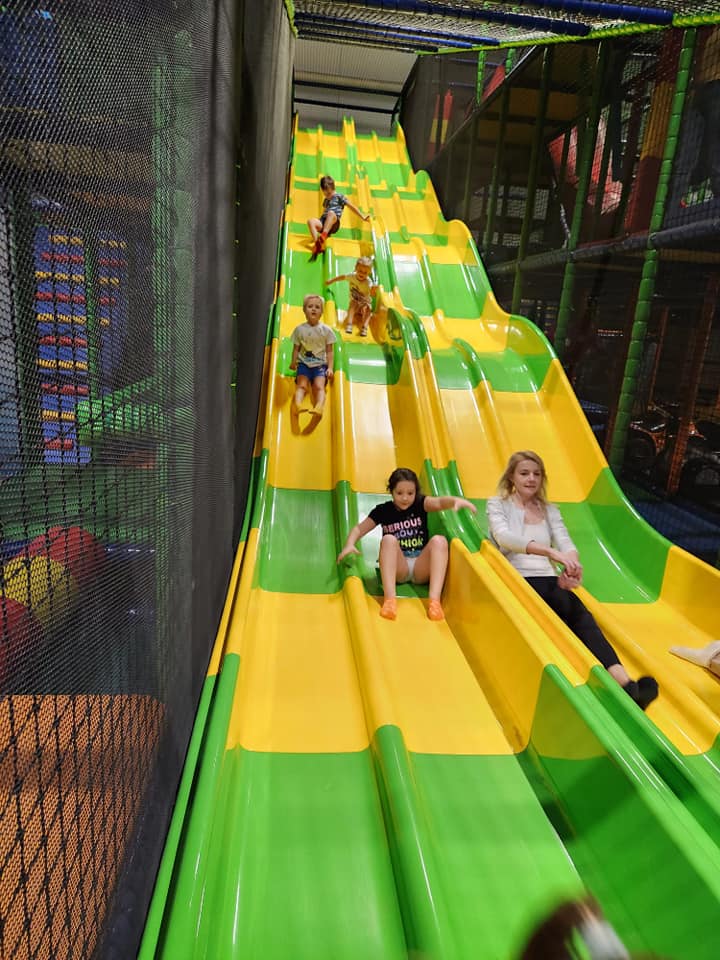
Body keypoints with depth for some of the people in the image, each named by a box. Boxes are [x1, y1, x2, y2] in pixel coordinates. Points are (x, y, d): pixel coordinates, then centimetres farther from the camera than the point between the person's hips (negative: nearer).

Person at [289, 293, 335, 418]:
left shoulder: (326, 330, 3)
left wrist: (330, 367, -5)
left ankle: (319, 407, -46)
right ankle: (296, 404, -47)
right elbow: (296, 348, 9)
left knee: (319, 386, -22)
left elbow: (329, 351, 5)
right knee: (301, 384, -22)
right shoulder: (299, 329, 4)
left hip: (320, 364, -1)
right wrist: (293, 362, -8)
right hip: (304, 363, 1)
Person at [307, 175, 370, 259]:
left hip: (334, 224, -5)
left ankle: (323, 236, -60)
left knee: (331, 213, -40)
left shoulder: (339, 196, 13)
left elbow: (352, 207, 11)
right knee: (311, 221, -28)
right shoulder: (325, 200, 30)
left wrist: (362, 217, 8)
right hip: (323, 223, 5)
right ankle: (317, 244, -45)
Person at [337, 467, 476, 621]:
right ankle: (390, 599, -40)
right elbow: (359, 529, 0)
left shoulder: (420, 504, 3)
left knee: (439, 540, -25)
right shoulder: (383, 510, 4)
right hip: (398, 569, 0)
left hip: (421, 568, 1)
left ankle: (434, 600, -38)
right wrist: (349, 545, -22)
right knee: (389, 540, -27)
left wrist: (457, 501, -41)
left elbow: (440, 502, -18)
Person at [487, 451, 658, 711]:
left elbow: (567, 544, 1)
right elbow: (504, 537, -17)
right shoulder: (498, 505, 6)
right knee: (571, 608, -33)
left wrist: (570, 567, -26)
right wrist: (553, 553, -32)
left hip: (549, 582, 4)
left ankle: (622, 681, -50)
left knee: (580, 612, -30)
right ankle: (623, 686, -43)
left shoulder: (550, 510, 19)